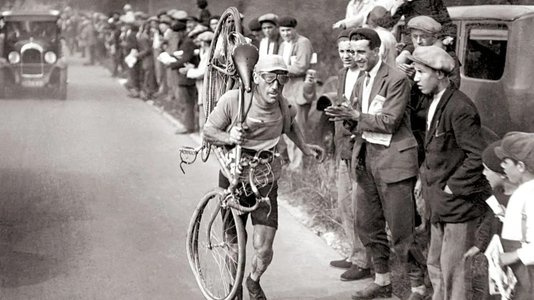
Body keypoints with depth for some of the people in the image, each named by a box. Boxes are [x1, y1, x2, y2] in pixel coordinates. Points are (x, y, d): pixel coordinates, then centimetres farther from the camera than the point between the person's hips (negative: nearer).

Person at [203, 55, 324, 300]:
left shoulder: (282, 104, -5)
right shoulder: (233, 99, -17)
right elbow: (208, 131, -9)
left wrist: (304, 147, 13)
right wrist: (229, 137, -27)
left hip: (265, 180, 2)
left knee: (263, 248, -7)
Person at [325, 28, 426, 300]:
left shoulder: (396, 80, -10)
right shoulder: (360, 83, 14)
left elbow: (389, 122, -15)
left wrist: (355, 116, -18)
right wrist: (347, 119, -4)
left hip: (392, 159, -8)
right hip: (366, 158, 8)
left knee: (401, 230, -4)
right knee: (367, 225, 14)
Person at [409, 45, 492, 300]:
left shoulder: (459, 107, -21)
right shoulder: (435, 103, 9)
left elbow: (478, 156, -23)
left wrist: (453, 187, -18)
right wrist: (427, 175, 10)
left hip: (460, 202, -10)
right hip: (441, 202, 10)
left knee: (453, 270, -2)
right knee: (435, 265, 19)